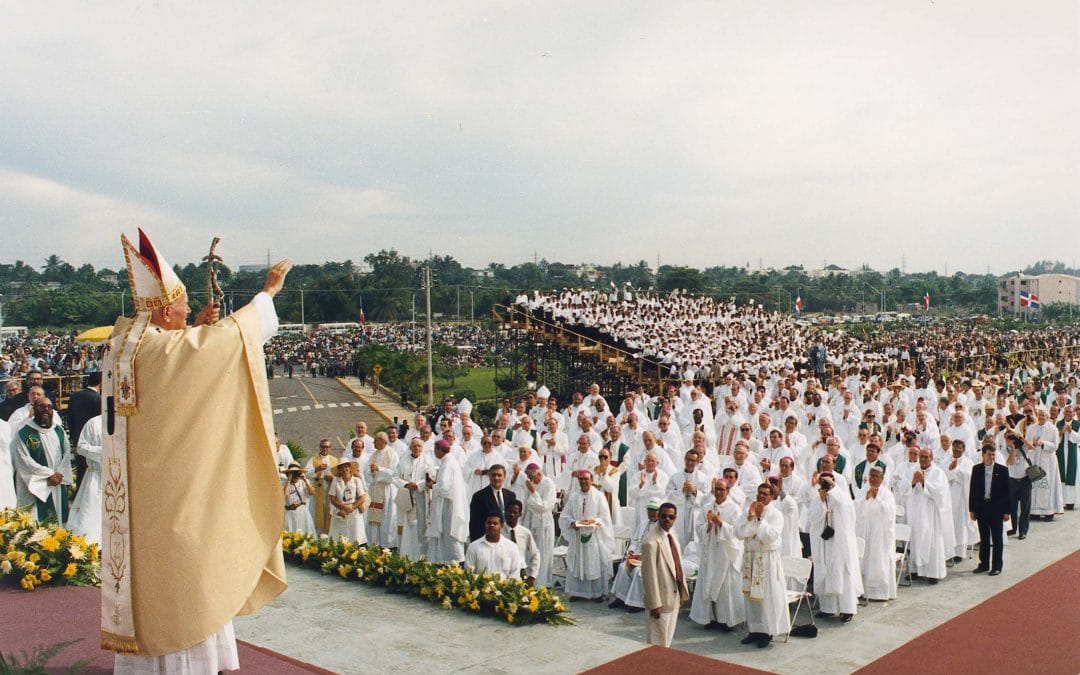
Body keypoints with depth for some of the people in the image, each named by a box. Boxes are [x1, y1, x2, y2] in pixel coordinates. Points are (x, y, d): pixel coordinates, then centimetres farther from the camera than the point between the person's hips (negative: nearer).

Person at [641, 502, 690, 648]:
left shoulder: (672, 535, 6)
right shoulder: (651, 542, -21)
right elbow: (649, 575, -21)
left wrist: (682, 593, 13)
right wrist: (655, 603, -21)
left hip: (674, 596, 8)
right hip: (661, 598, -8)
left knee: (667, 639, 20)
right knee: (657, 643, 3)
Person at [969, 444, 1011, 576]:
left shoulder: (1002, 470, -2)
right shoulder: (976, 469, 3)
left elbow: (1006, 491, -2)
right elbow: (973, 490, 6)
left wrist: (1006, 511, -5)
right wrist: (972, 509, 2)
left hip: (996, 508, -2)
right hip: (981, 508, 2)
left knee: (997, 539, 4)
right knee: (984, 538, 11)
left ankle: (996, 566, 12)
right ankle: (984, 564, 19)